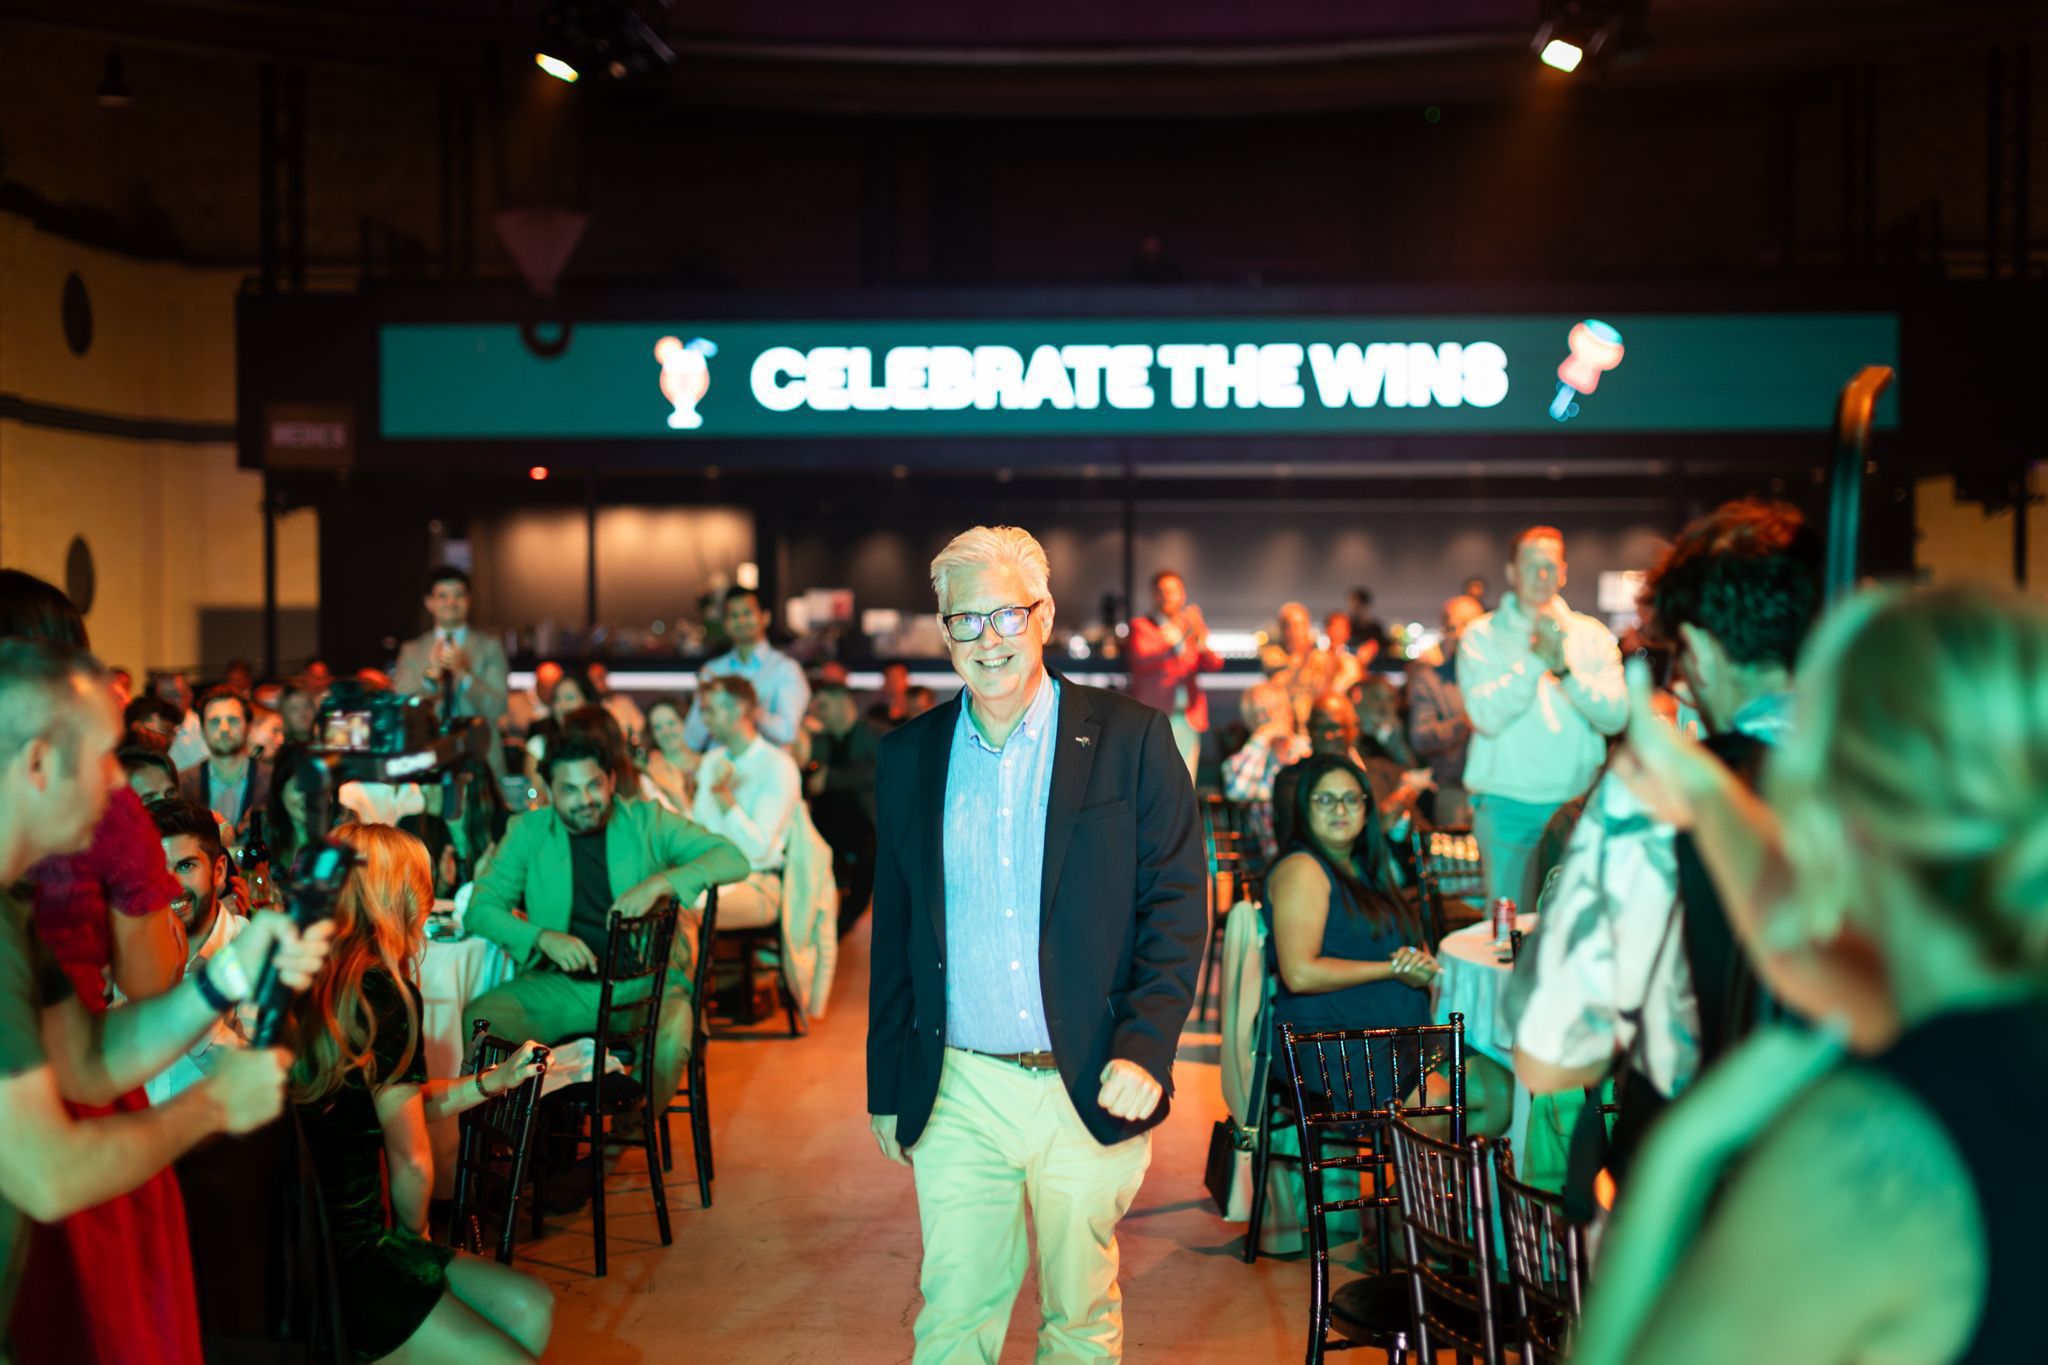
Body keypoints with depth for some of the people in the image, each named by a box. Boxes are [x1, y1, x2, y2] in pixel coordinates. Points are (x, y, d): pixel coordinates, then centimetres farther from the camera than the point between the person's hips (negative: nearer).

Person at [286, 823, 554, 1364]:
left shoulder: (308, 988, 8)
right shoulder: (382, 994, -15)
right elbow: (411, 1162, -9)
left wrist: (495, 1080, 26)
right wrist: (412, 1233, 10)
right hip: (338, 1258, -9)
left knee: (530, 1307, 9)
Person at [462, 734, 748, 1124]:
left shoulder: (647, 821, 4)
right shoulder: (527, 832, 8)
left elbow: (733, 861, -4)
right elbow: (481, 909, 1)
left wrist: (659, 882, -21)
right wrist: (544, 938, -17)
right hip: (560, 984, 1)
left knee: (668, 1041, -33)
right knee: (479, 1019, -25)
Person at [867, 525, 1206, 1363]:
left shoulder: (1130, 740, -3)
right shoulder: (908, 757, 6)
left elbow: (1177, 906, -3)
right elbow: (893, 932, 11)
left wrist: (1145, 1049, -14)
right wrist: (887, 1088, 11)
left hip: (1089, 1090, -2)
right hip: (956, 1094, 2)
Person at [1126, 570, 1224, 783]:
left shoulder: (1191, 628, 16)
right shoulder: (1141, 626, 5)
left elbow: (1214, 665, 4)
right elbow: (1142, 656, -15)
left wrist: (1202, 643, -18)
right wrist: (1177, 641, -28)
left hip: (1188, 720, 4)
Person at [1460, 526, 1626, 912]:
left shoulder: (1592, 635, 8)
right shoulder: (1482, 636, 2)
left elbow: (1615, 717, -3)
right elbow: (1486, 716, -13)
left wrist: (1565, 668, -15)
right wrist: (1536, 657, -15)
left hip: (1577, 803, 2)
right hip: (1506, 808, -2)